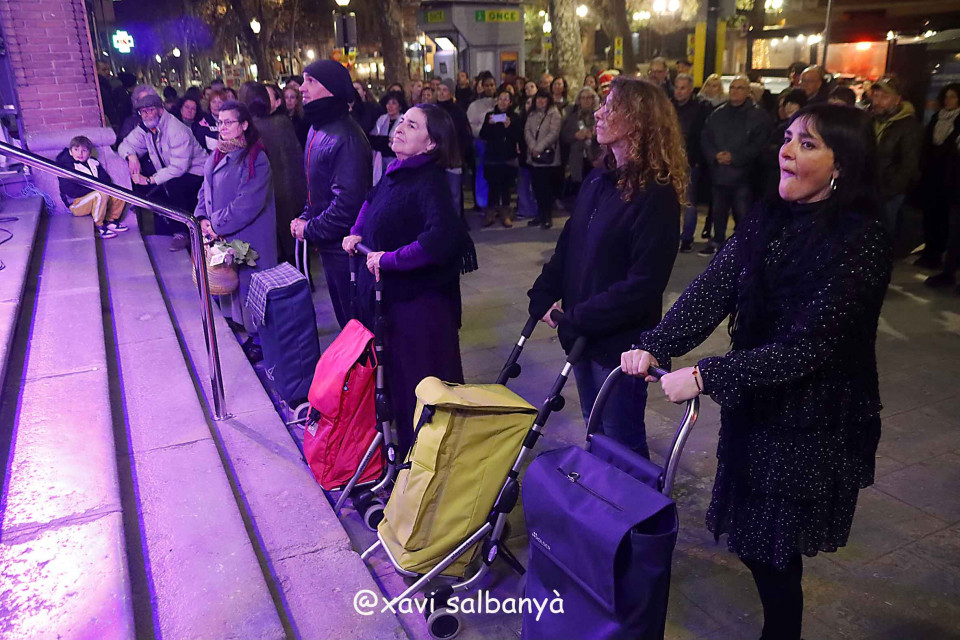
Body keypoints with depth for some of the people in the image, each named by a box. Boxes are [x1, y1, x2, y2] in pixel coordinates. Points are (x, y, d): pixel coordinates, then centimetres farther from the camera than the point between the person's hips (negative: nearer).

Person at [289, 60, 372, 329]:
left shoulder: (346, 138, -22)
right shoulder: (317, 129, 10)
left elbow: (347, 201, -27)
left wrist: (311, 229, -17)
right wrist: (305, 218, 4)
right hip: (329, 244, 9)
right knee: (343, 313, 22)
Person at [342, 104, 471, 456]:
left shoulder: (429, 182, -21)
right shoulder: (395, 172, 6)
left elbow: (442, 236, -39)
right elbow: (372, 200, 29)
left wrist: (388, 259, -27)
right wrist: (357, 232, 11)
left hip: (420, 303, -9)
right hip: (391, 296, 9)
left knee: (421, 384, 2)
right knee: (398, 377, 22)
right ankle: (407, 446, 41)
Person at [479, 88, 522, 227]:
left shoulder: (514, 117, 3)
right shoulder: (490, 115, 7)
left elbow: (519, 137, -4)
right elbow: (482, 136, 1)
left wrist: (509, 126, -19)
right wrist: (489, 124, -15)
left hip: (508, 158, -1)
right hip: (492, 157, 1)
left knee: (506, 187, 3)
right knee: (493, 186, 1)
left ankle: (506, 214, 10)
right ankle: (491, 214, 9)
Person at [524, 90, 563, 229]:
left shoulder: (554, 114, -2)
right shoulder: (531, 114, 15)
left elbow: (553, 133, -11)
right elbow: (527, 131, 7)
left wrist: (539, 148, -15)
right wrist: (532, 147, -9)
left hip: (548, 156, -5)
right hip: (533, 156, 5)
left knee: (547, 187, -5)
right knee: (537, 187, 6)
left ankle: (547, 217, 2)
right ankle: (540, 215, 15)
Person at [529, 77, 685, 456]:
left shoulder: (656, 195, -17)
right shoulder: (599, 180, 7)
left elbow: (643, 284, -22)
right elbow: (567, 246, 10)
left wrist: (577, 319, -19)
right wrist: (544, 298, -2)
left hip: (620, 342, -7)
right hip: (580, 333, 7)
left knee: (622, 446, 9)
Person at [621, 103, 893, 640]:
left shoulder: (861, 243, -19)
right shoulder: (770, 219, 1)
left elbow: (807, 345, -25)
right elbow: (713, 288, -9)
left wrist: (705, 377, -29)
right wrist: (655, 347, -21)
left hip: (813, 423, -6)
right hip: (754, 405, 6)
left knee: (772, 552, 6)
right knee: (751, 535, 20)